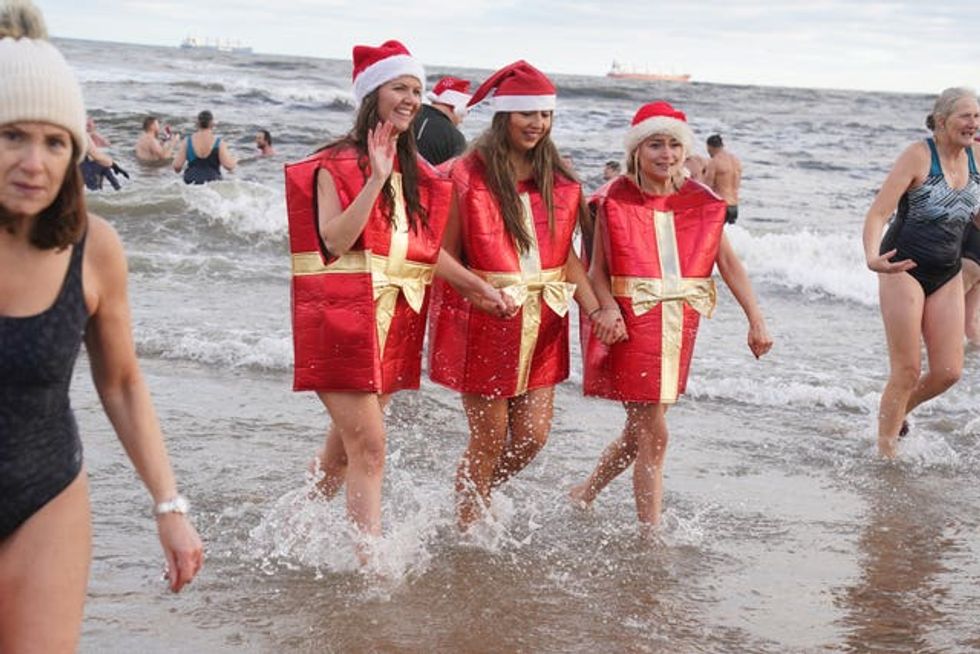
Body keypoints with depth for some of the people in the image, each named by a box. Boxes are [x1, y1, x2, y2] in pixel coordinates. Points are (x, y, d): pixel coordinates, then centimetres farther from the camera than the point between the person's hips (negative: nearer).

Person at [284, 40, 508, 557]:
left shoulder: (414, 172, 14)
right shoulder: (338, 164, -7)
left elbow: (425, 247, 19)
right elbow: (335, 240, -20)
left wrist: (475, 286, 13)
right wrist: (377, 179, -23)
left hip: (394, 319, 7)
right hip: (344, 315, -7)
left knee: (347, 441, 13)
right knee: (368, 445, -11)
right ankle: (370, 558, -8)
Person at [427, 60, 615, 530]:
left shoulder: (558, 181, 7)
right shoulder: (467, 175, -8)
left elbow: (566, 254, 12)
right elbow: (445, 258, -8)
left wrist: (595, 310, 1)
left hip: (542, 322, 5)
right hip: (485, 320, -5)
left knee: (533, 435, 7)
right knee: (490, 439, 2)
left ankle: (479, 495, 35)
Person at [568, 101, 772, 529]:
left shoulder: (700, 202, 6)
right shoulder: (615, 200, -5)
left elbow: (728, 262, 6)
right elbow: (597, 267, -6)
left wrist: (756, 319, 0)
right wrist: (607, 306, -24)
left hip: (679, 325, 5)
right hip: (632, 323, -5)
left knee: (640, 429, 15)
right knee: (653, 434, -6)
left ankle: (585, 494, 37)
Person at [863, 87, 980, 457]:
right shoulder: (918, 156, -14)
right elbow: (878, 213, -21)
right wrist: (872, 256, -38)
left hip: (947, 275, 6)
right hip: (904, 270, -6)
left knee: (949, 371, 2)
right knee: (907, 371, -6)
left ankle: (898, 411, 31)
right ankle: (886, 452, 10)